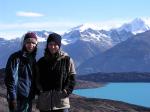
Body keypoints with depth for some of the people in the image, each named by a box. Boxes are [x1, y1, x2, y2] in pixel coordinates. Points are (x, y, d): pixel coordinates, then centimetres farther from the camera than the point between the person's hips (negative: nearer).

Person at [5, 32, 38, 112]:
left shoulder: (32, 59, 12)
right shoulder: (16, 57, -10)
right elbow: (10, 79, -14)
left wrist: (33, 94, 15)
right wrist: (13, 98, -18)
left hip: (29, 98, 7)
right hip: (18, 98, -7)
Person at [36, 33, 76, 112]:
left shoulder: (67, 60, 0)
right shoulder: (41, 61, 8)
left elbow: (72, 78, 1)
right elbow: (37, 79, 14)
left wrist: (66, 91, -9)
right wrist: (40, 90, 0)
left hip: (61, 101, -2)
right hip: (44, 102, 3)